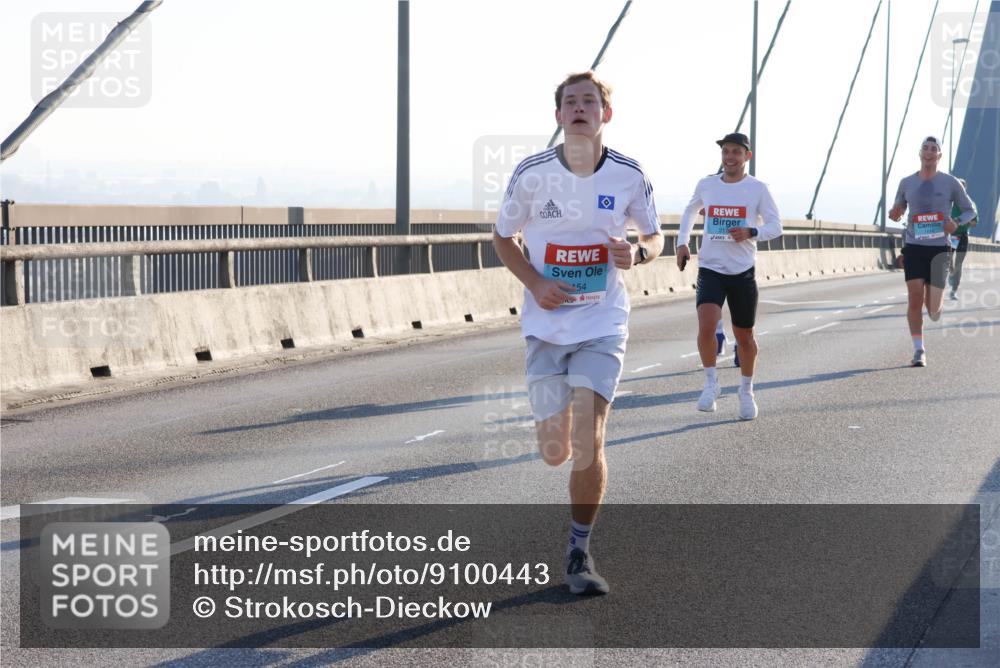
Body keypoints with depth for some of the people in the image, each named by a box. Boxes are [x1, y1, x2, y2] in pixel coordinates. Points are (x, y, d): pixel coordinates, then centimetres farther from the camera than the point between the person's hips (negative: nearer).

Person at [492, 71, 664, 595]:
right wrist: (534, 282, -11)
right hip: (546, 325, 1)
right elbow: (503, 238, 6)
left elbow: (654, 237, 10)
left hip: (603, 325, -1)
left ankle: (579, 552, 5)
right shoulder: (532, 173, -6)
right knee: (554, 452, 4)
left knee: (588, 444, -15)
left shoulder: (628, 175, -5)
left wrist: (638, 252, -15)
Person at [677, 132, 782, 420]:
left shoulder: (757, 189, -3)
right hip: (710, 268, 0)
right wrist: (682, 243, 12)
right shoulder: (706, 185, 4)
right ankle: (711, 383, -4)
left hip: (743, 271, 0)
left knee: (744, 336, 9)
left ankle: (746, 391, 30)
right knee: (706, 325, -22)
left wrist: (752, 232, -21)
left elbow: (776, 226, -2)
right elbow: (690, 211, 23)